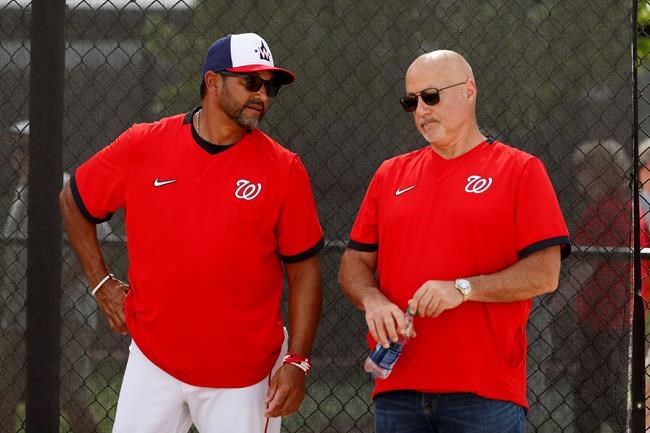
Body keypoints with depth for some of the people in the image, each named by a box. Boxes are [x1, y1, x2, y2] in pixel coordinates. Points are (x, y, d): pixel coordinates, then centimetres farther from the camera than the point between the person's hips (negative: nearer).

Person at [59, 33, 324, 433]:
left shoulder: (283, 170, -3)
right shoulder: (142, 146, -1)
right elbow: (74, 202, 14)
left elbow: (304, 271, 0)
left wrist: (297, 362, -7)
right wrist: (102, 283, 7)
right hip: (153, 362, 1)